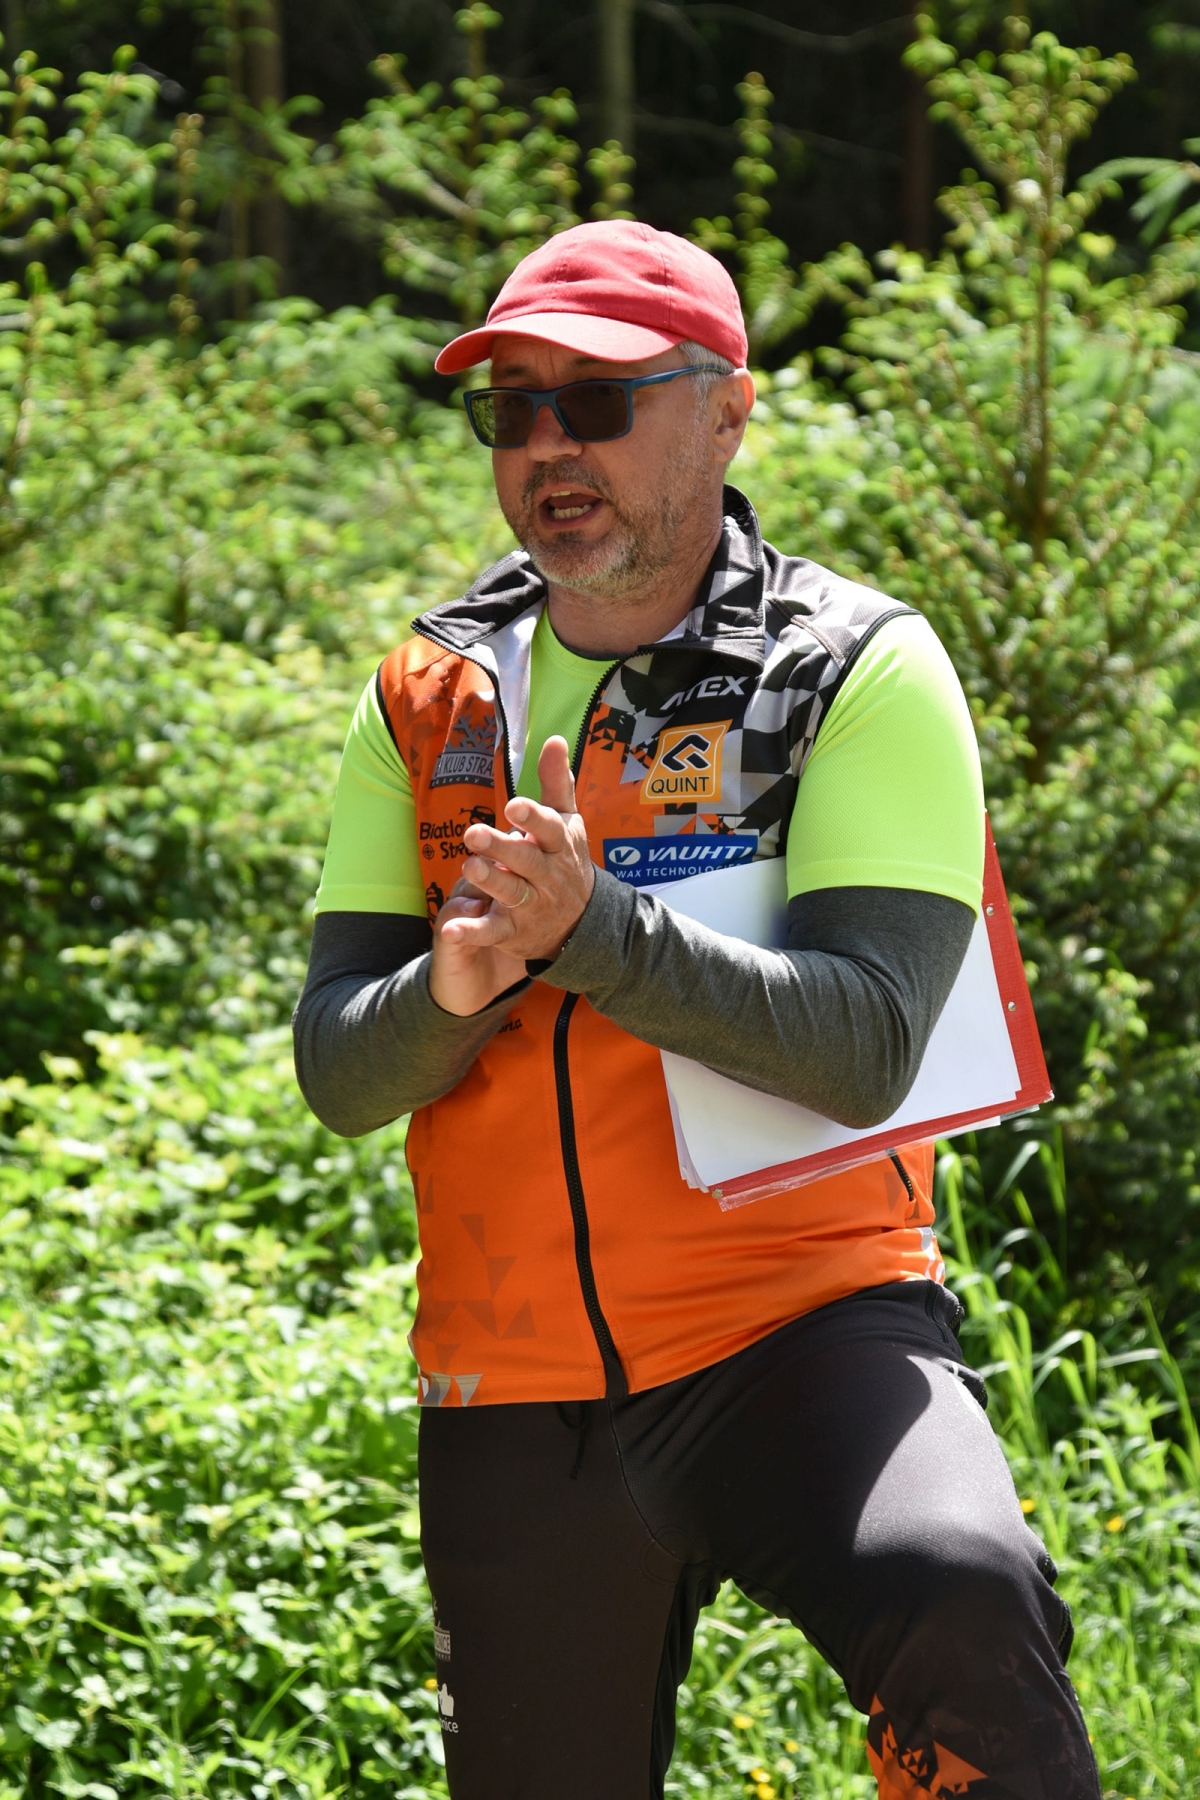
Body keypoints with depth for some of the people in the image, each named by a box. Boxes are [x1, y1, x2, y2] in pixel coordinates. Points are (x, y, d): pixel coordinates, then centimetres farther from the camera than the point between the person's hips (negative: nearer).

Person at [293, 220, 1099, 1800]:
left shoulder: (859, 673, -4)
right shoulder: (430, 703, 9)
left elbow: (864, 1050, -16)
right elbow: (335, 1073, 3)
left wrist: (585, 927, -28)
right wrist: (453, 988, -19)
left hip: (804, 1328, -5)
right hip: (514, 1399, 5)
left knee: (957, 1603, -36)